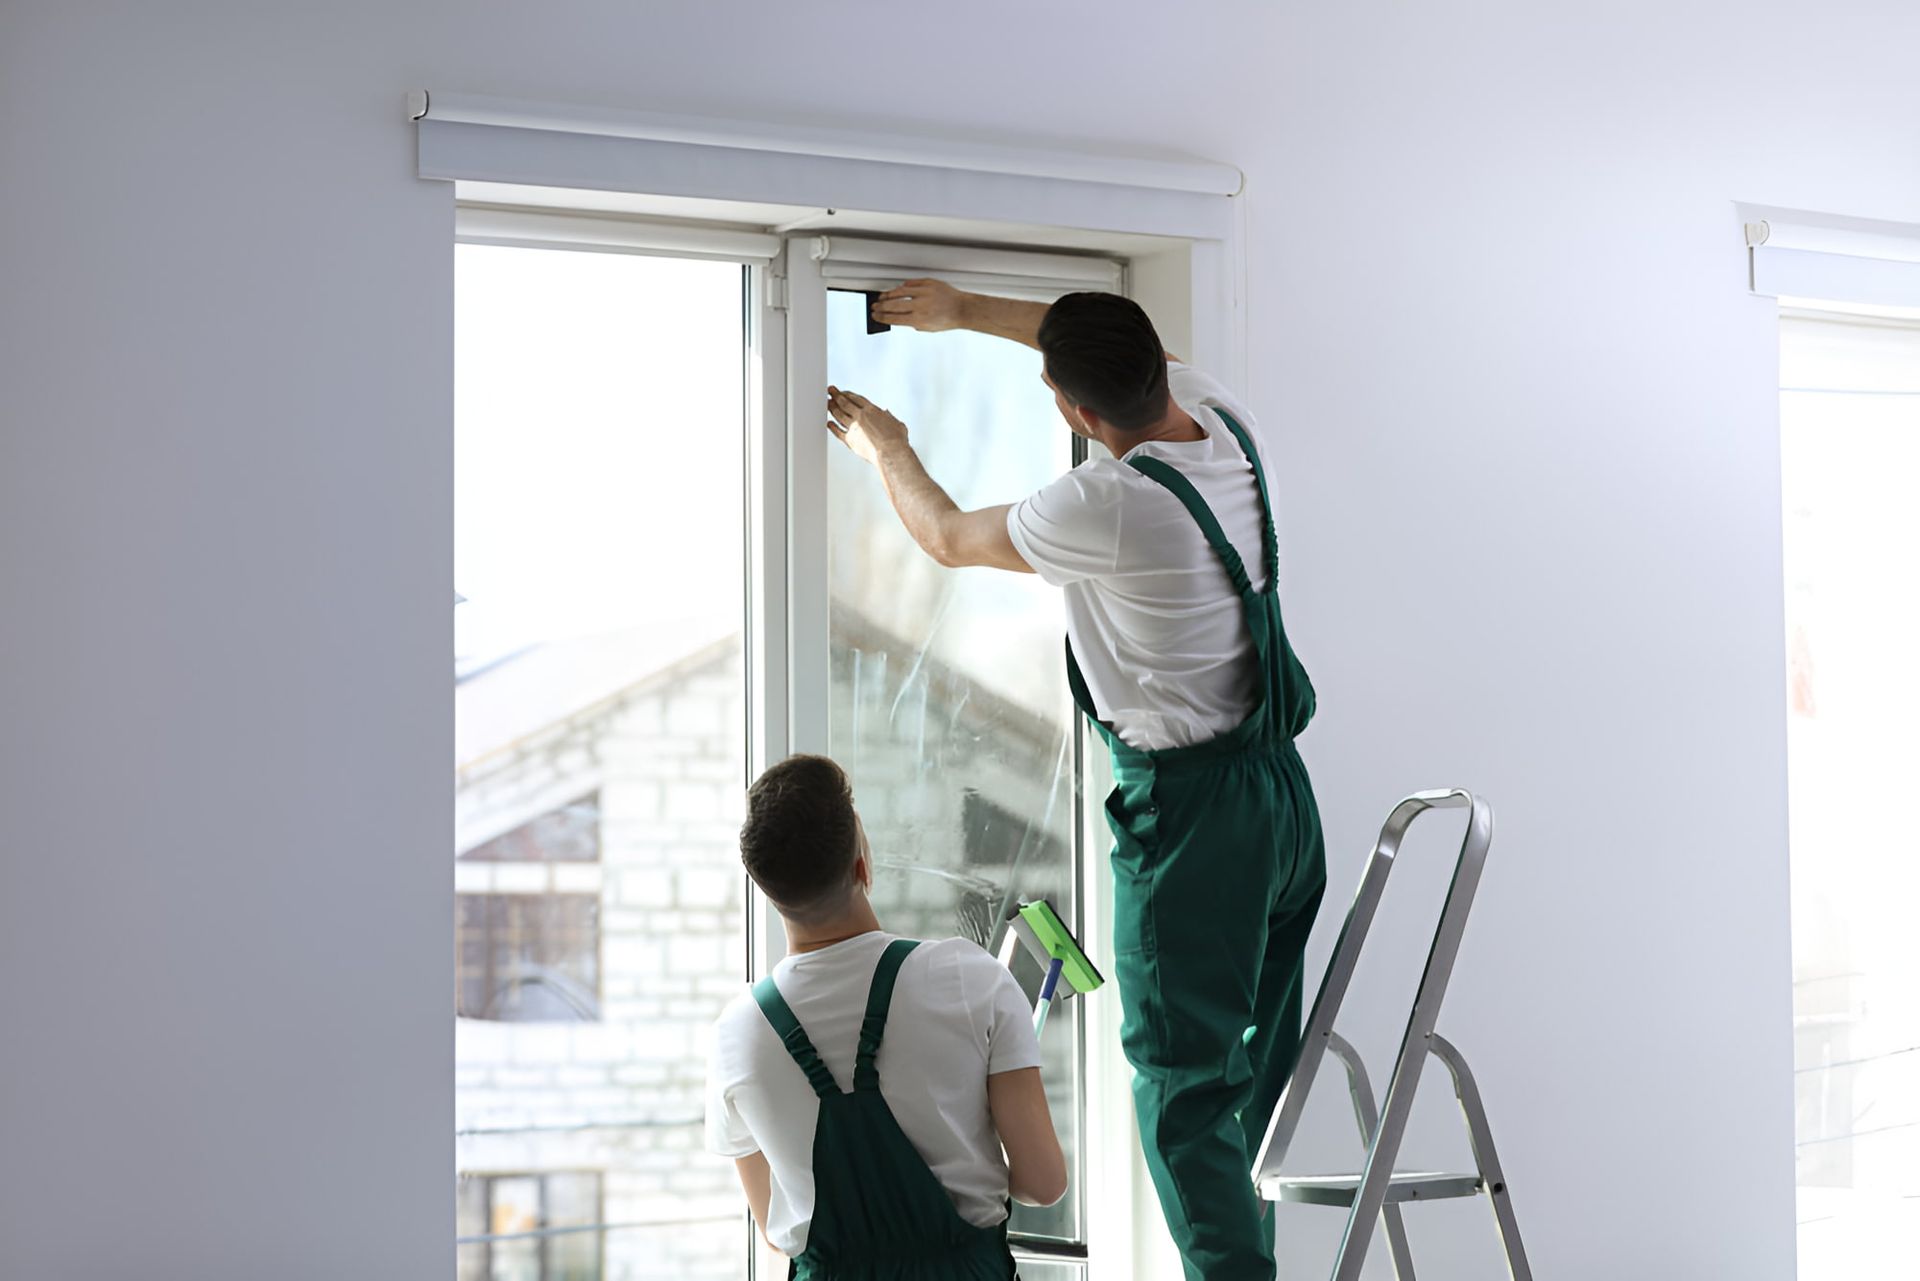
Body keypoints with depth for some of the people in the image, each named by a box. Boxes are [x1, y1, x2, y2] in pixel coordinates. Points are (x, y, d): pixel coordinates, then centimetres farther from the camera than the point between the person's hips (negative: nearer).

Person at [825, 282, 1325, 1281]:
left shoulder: (1109, 506, -23)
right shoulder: (1227, 423, -2)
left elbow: (948, 538, -4)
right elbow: (1142, 356, 21)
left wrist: (887, 450, 17)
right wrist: (967, 312, 23)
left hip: (1190, 807, -8)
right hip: (1283, 786, 8)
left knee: (1182, 1082, -3)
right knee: (1259, 1067, 15)